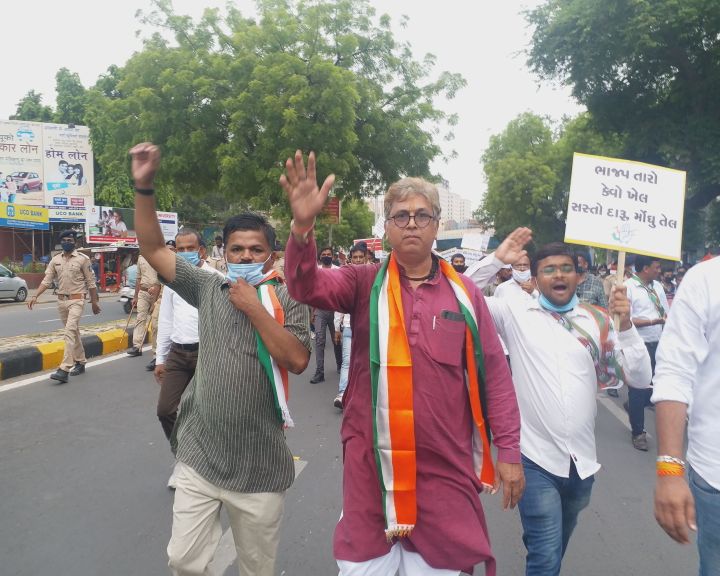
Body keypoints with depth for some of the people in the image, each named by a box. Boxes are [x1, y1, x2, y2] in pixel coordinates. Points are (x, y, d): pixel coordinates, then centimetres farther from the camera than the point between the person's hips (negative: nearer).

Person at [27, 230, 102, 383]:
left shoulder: (83, 259, -5)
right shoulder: (55, 260, 8)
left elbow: (91, 282, -2)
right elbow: (47, 280, 6)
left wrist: (94, 302, 0)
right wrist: (35, 296, -7)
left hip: (77, 300, -6)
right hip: (61, 300, 6)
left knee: (70, 332, -16)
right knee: (73, 332, 14)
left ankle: (64, 370, -19)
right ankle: (80, 362, 26)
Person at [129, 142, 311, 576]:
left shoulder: (287, 299, -6)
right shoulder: (210, 289, 2)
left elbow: (297, 360, -18)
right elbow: (154, 249, 2)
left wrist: (254, 307, -19)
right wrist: (144, 186, -8)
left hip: (260, 468, -2)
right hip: (200, 457, 2)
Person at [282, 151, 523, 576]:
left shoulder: (464, 292, 0)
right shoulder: (365, 284, -1)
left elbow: (493, 373, 2)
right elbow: (306, 286, -16)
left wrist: (508, 450, 1)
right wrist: (303, 226, -34)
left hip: (445, 464, 1)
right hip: (371, 461, 0)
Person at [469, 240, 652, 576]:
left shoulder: (598, 321, 2)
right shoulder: (515, 313, -5)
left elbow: (640, 379, 0)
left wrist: (626, 325, -13)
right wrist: (498, 259, -17)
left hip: (582, 460, 4)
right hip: (536, 458, -4)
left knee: (556, 546, 25)